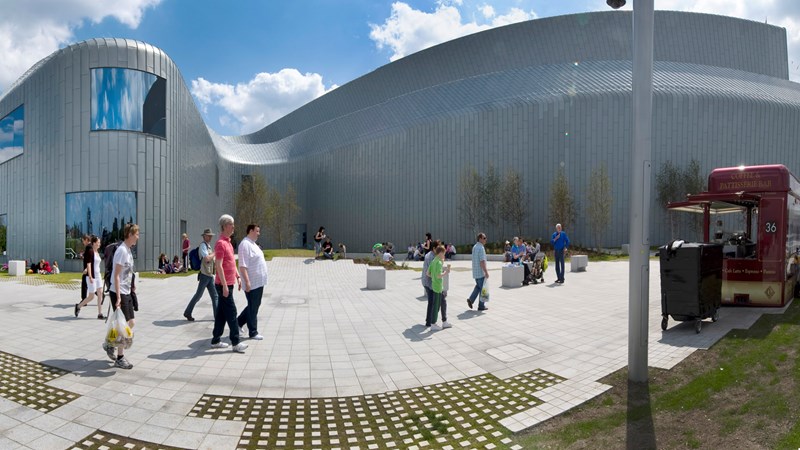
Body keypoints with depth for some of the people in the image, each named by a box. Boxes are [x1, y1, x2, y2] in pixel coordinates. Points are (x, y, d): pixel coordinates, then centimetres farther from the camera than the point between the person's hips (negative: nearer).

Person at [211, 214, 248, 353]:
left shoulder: (228, 242, 15)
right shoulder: (221, 243, -16)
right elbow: (218, 266, -21)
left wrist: (238, 276, 18)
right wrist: (224, 285, -22)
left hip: (228, 283, 10)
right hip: (223, 284, -10)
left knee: (221, 313, 13)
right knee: (231, 312, -5)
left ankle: (216, 340, 20)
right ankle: (235, 343, 0)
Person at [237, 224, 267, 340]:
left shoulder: (253, 244, 15)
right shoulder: (245, 244, -17)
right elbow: (242, 266, -22)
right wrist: (247, 282, -26)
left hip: (259, 282, 10)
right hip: (252, 283, -10)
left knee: (255, 306, 18)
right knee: (253, 308, 1)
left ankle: (239, 322, 31)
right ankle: (253, 333, 12)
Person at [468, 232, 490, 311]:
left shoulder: (474, 247, 11)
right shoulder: (481, 248, -19)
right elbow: (482, 261, -23)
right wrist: (486, 272, -19)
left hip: (475, 272, 9)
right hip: (481, 272, -8)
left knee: (478, 287, 21)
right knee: (482, 289, 2)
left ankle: (471, 299, 7)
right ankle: (481, 306, 9)